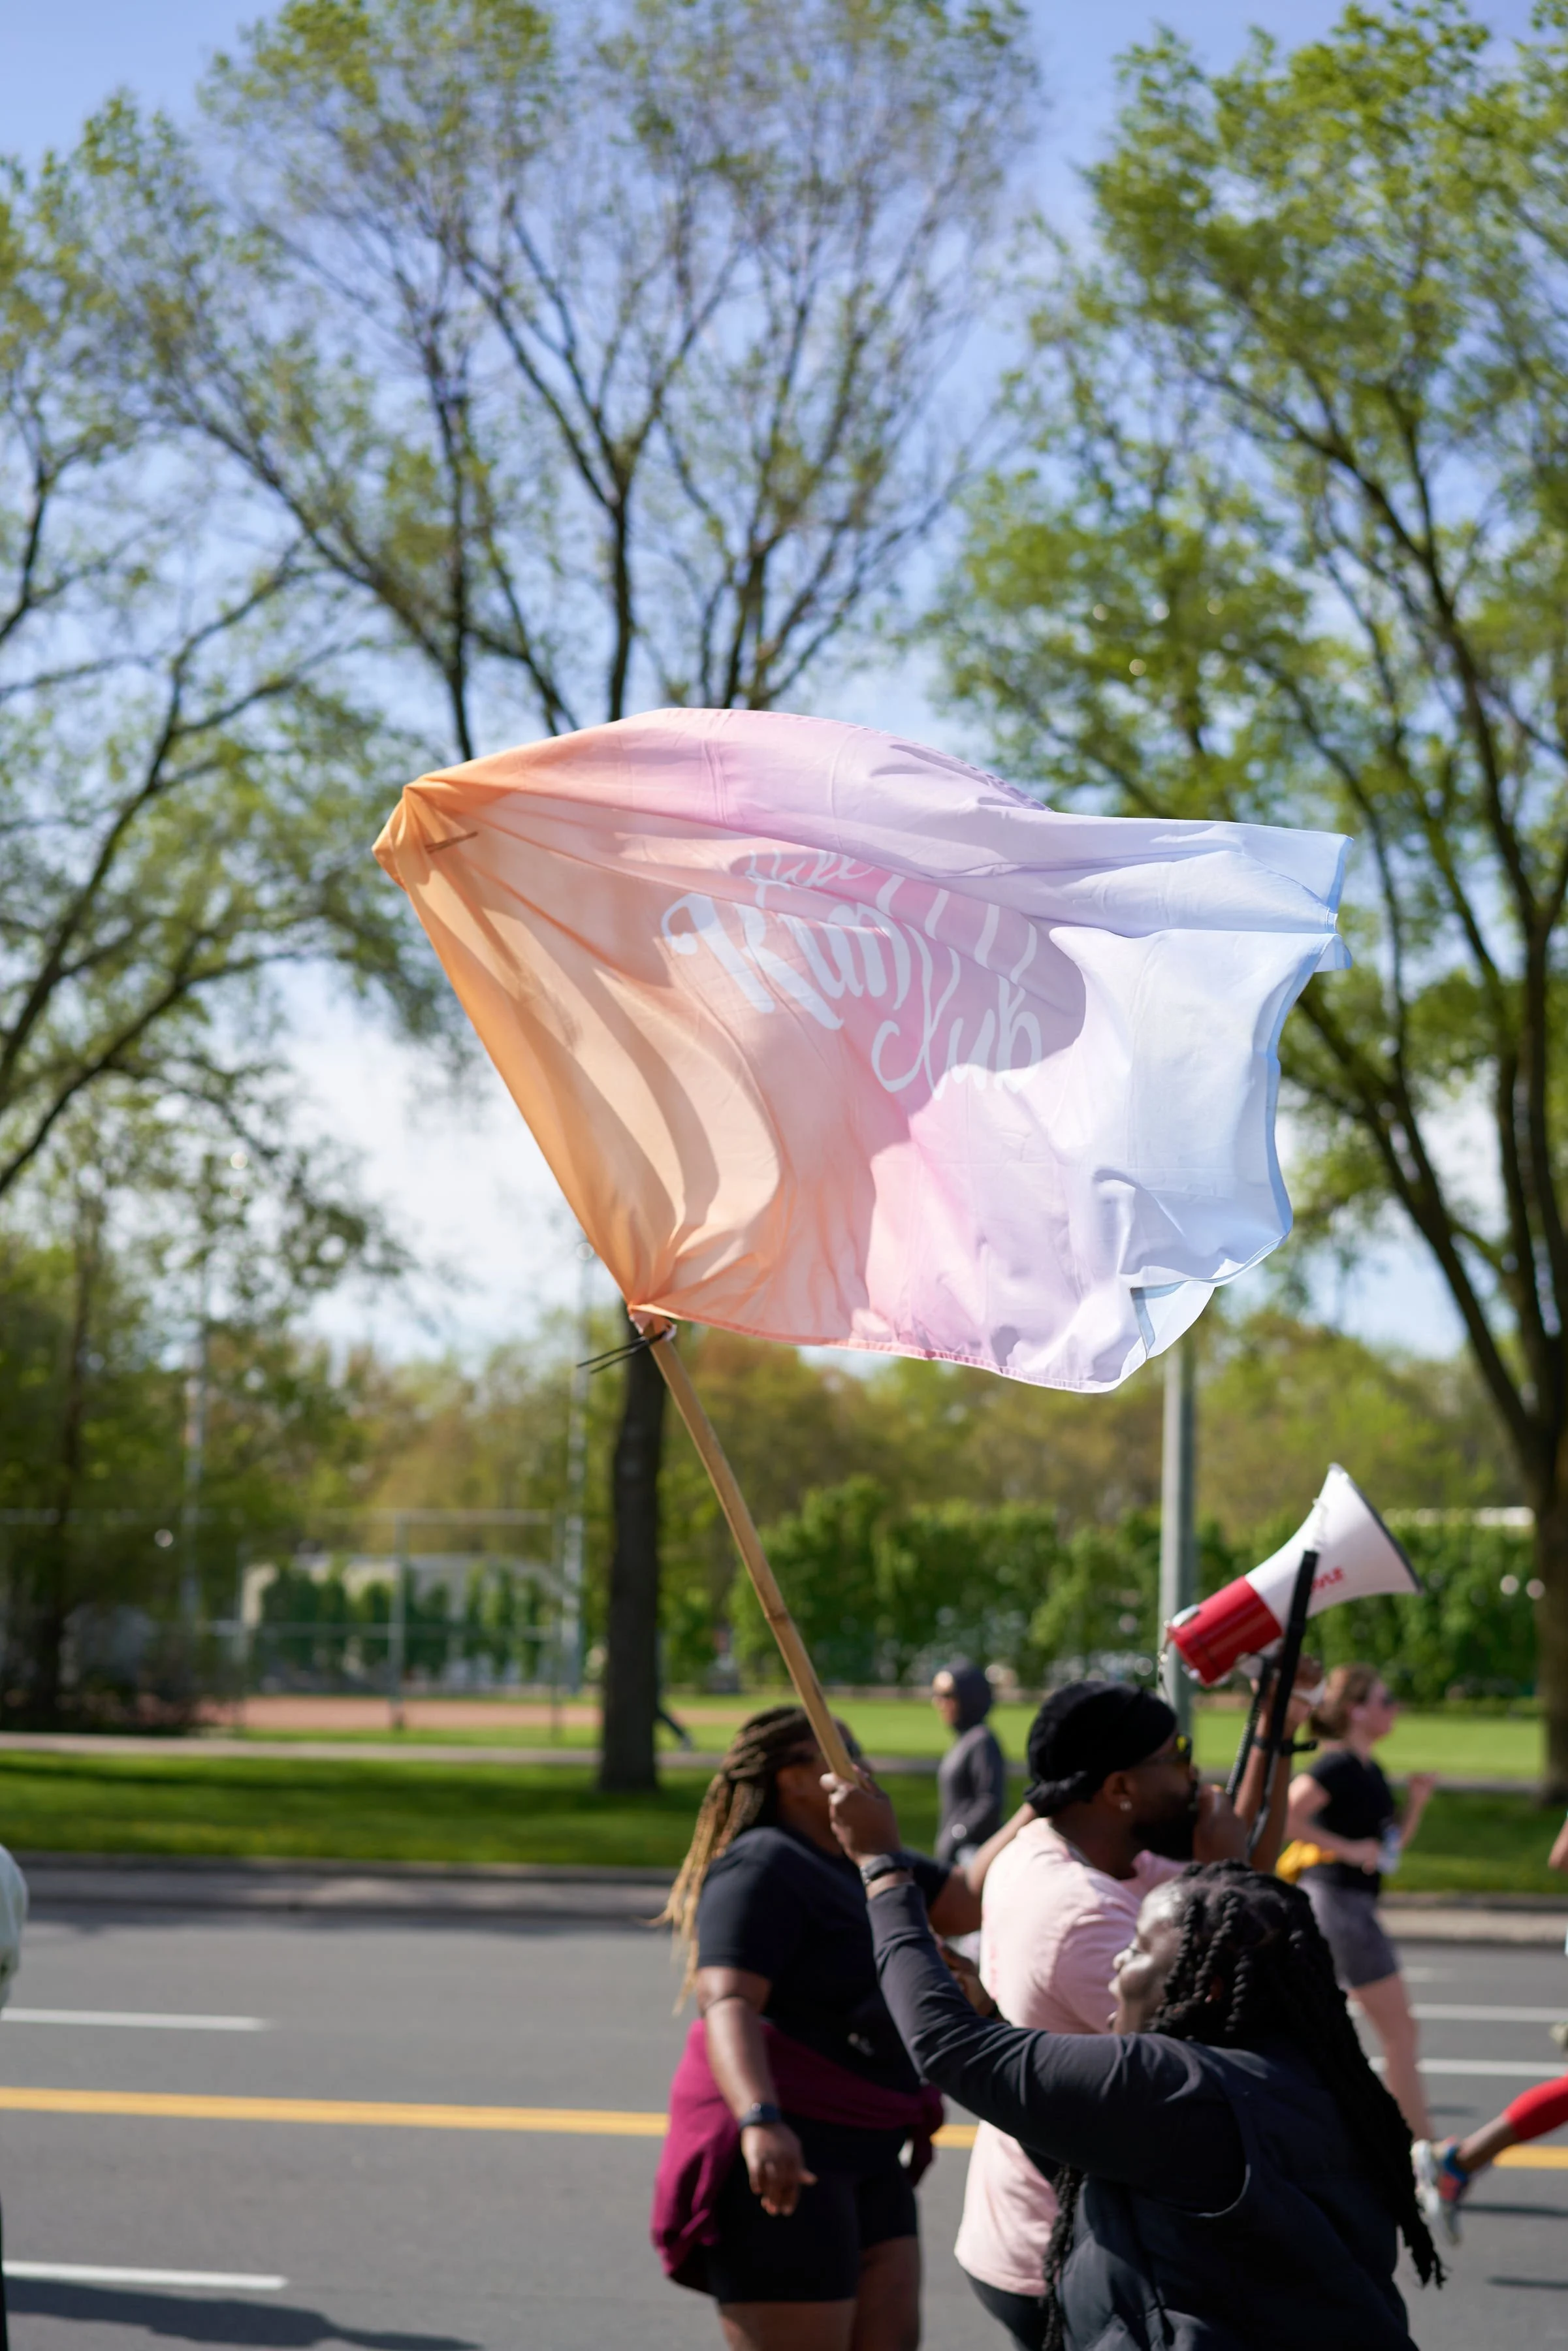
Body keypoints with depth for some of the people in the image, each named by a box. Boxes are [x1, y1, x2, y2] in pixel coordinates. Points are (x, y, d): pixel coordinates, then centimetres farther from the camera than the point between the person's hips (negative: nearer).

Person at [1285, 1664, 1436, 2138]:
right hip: (1339, 1899, -9)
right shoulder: (1337, 1767, -15)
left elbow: (1393, 1841, 22)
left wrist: (1416, 1801, 6)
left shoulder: (1369, 1771, 14)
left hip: (1348, 1903, 9)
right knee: (1399, 2030, -4)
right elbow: (1285, 1817, -25)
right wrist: (1348, 1849, -22)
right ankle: (1421, 2147, 0)